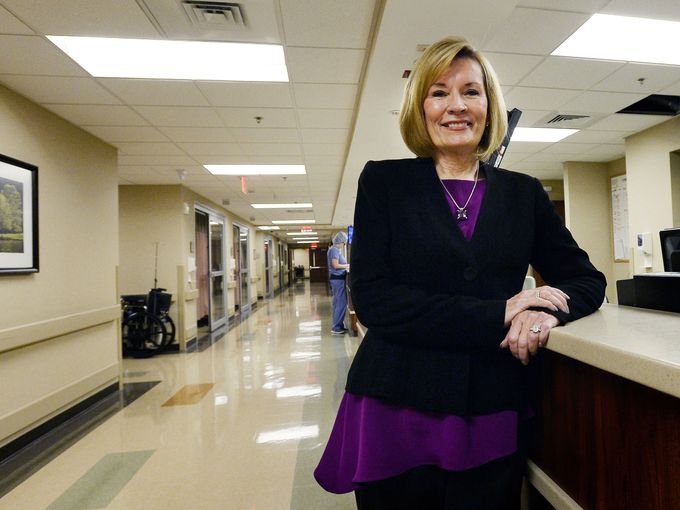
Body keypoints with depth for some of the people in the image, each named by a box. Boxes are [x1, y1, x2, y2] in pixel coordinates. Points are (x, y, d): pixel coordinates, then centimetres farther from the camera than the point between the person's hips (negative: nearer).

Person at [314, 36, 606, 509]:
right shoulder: (384, 181, -3)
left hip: (493, 421, 3)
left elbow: (587, 280, 11)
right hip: (395, 416, -2)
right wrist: (497, 315, -17)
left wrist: (547, 308, -13)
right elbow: (371, 298, -13)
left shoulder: (525, 193, 6)